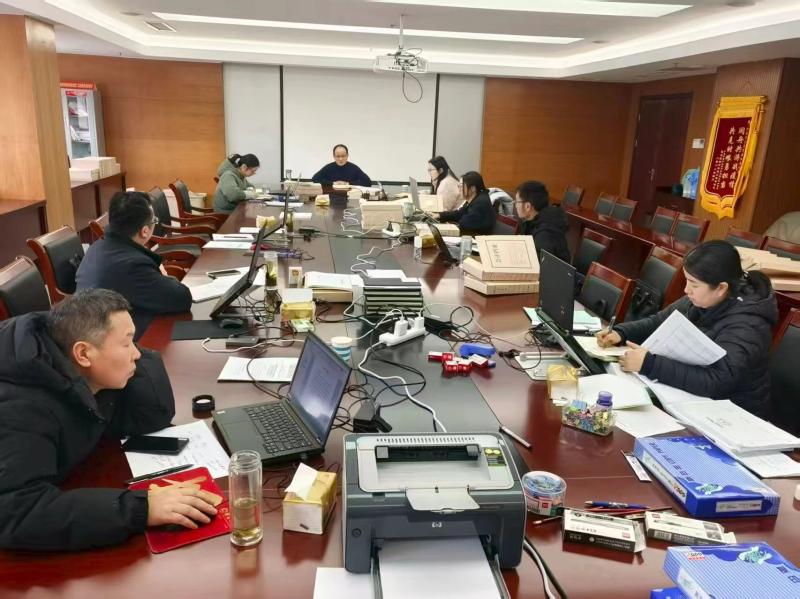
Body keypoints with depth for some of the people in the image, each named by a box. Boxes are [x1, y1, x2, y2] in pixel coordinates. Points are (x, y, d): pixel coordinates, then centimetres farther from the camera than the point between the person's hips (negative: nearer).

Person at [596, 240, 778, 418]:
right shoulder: (701, 300, -3)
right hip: (692, 396, 7)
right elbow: (659, 321, 10)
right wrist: (620, 333, -8)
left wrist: (649, 364, -37)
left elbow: (714, 383, -36)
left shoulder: (745, 326, -26)